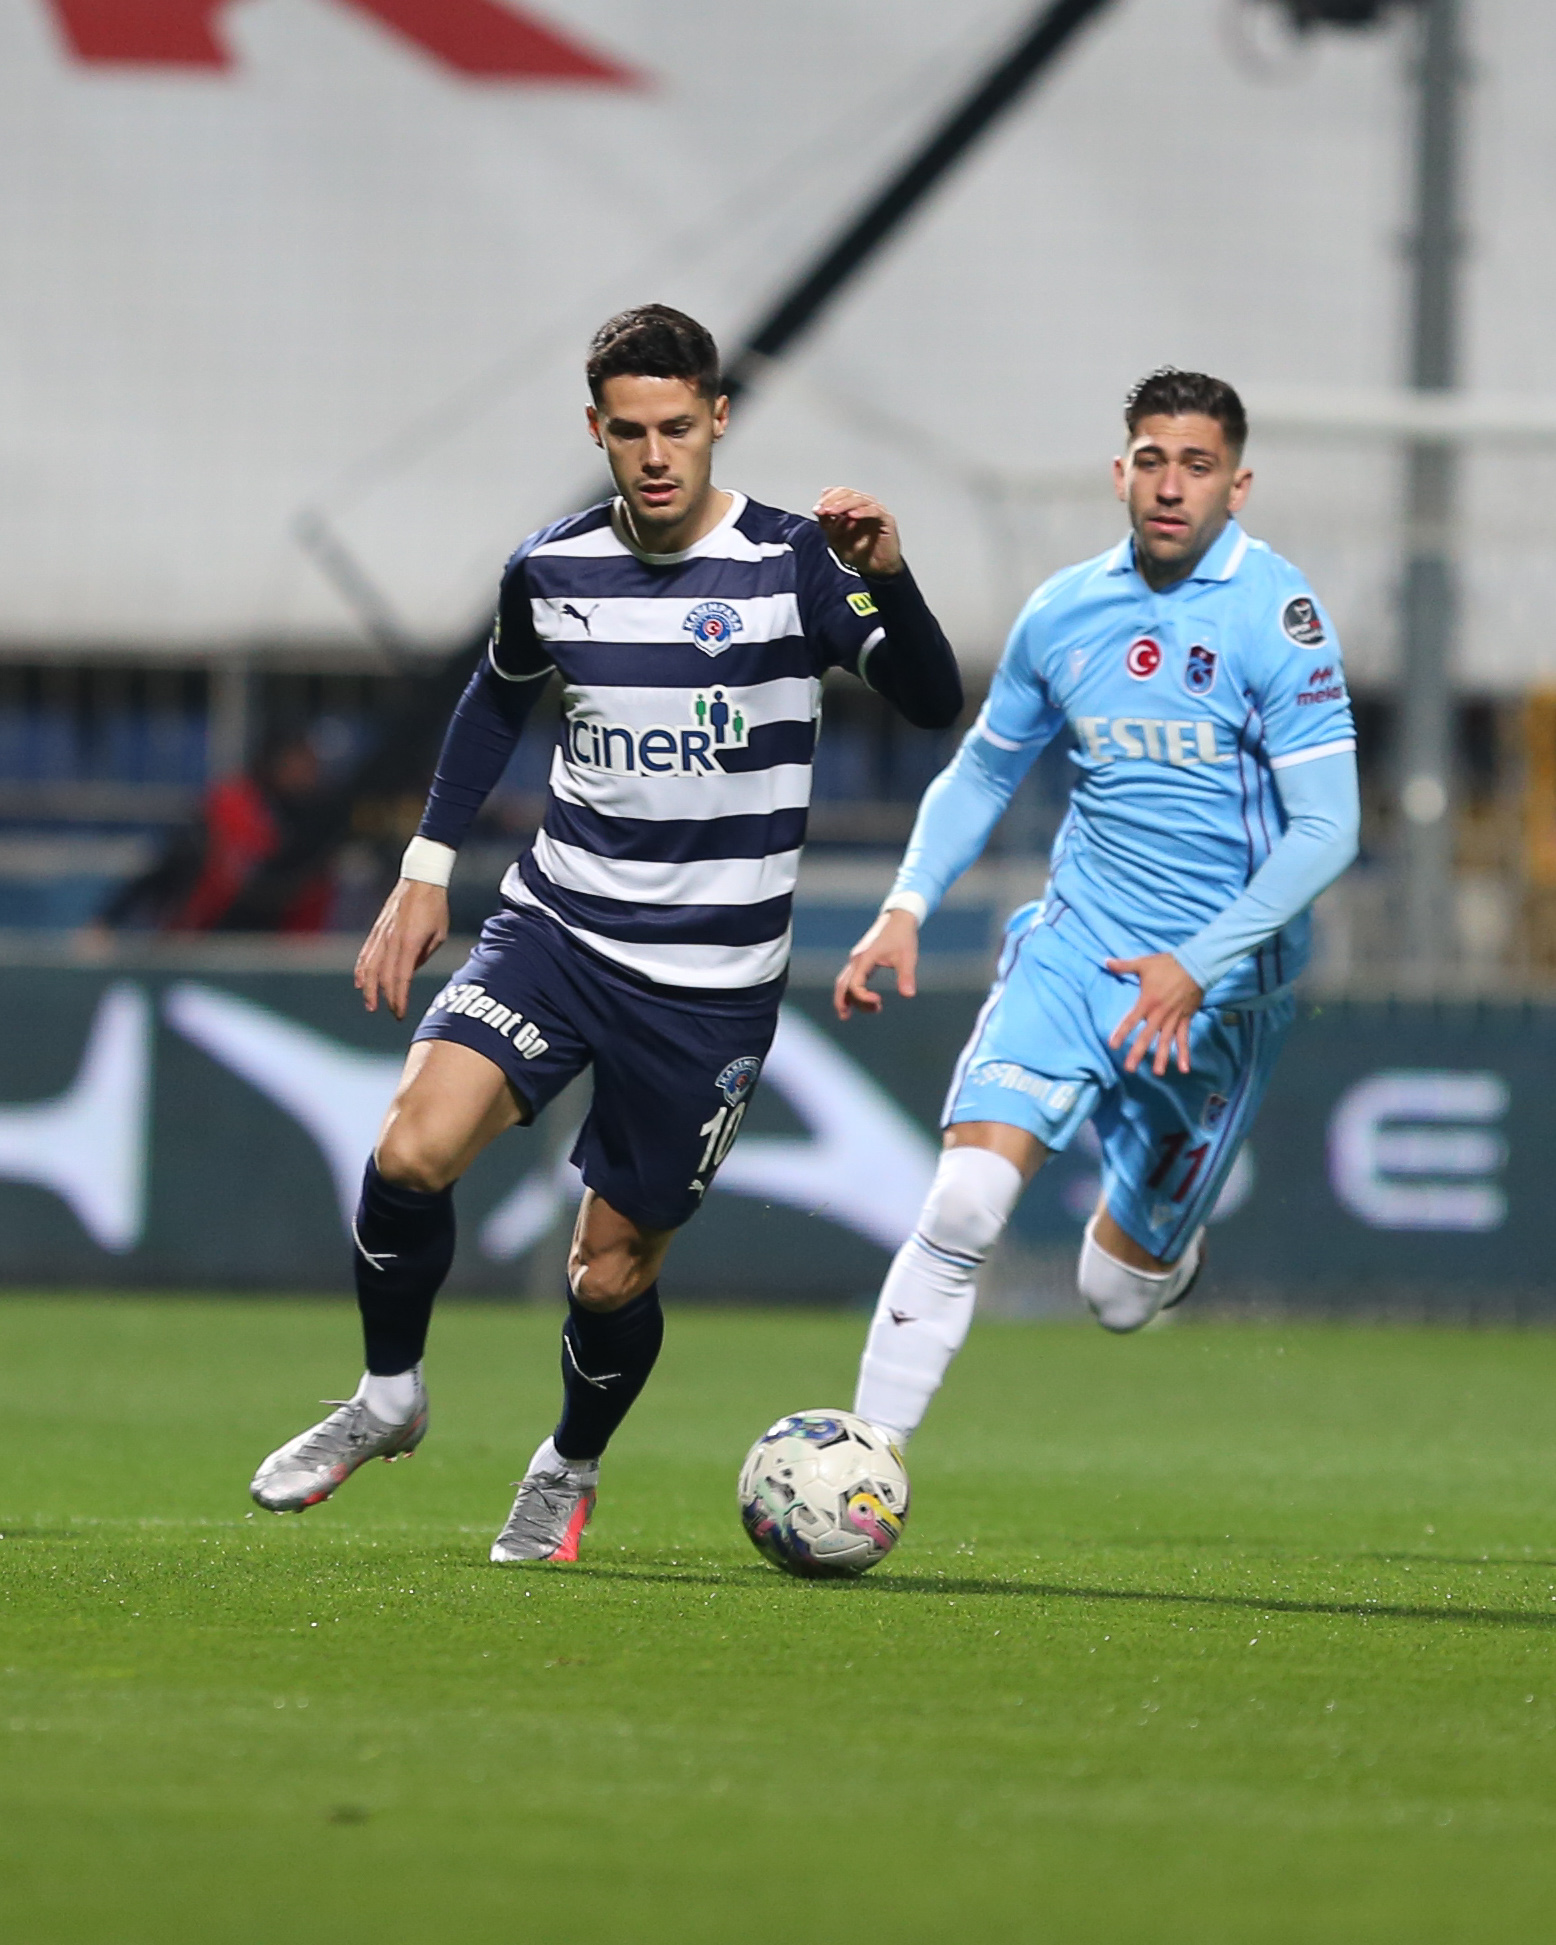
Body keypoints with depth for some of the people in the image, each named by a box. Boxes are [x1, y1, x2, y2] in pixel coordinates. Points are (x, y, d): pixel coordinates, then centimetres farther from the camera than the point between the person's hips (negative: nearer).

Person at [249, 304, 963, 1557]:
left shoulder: (789, 565, -9)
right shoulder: (553, 570, 2)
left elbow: (931, 703, -20)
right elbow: (498, 699, 22)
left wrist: (885, 575, -38)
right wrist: (426, 869, 16)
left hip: (712, 978, -2)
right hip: (556, 928, 2)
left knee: (612, 1267, 3)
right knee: (414, 1148, -21)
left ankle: (570, 1474, 33)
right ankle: (388, 1397, 3)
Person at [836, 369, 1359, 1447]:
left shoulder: (1276, 616, -12)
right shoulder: (1064, 611, 3)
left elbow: (1326, 829, -16)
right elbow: (981, 774, 19)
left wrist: (1195, 968, -23)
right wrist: (907, 909, 4)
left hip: (1220, 989, -3)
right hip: (1074, 949, 3)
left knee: (1117, 1292, 5)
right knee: (965, 1205, -20)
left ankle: (1174, 1247, 42)